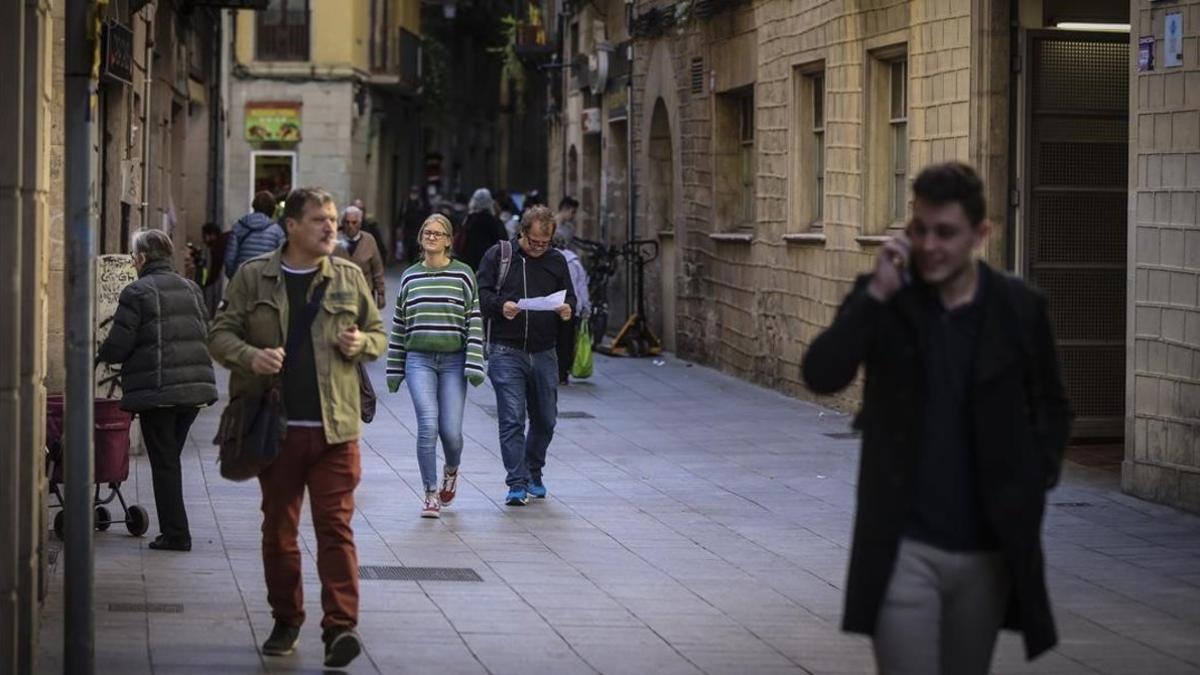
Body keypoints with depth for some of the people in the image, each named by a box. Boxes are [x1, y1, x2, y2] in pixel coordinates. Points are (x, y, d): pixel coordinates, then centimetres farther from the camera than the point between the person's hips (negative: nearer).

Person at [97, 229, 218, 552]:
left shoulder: (137, 292, -8)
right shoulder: (191, 289, 12)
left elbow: (117, 346, -11)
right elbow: (205, 334, 15)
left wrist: (100, 355, 10)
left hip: (156, 390, -6)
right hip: (195, 387, 6)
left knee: (163, 462, 1)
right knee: (171, 458, 16)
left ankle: (175, 533, 1)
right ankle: (174, 530, 18)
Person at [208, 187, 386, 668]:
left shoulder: (349, 277, 8)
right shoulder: (253, 277, 4)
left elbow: (379, 335, 17)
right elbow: (220, 334, 5)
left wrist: (361, 343, -6)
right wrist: (251, 357, -15)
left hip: (335, 428, 0)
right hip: (276, 427, 0)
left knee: (336, 525, -7)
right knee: (278, 528, 9)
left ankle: (341, 627, -12)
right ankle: (286, 621, 22)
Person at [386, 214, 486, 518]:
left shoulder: (463, 275, 3)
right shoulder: (410, 277, 10)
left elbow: (475, 321, 0)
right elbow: (399, 324, 15)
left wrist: (474, 365, -8)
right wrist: (394, 369, 14)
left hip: (453, 361, -1)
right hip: (419, 360, 1)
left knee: (451, 430, -3)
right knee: (428, 424, -14)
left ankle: (451, 470, 31)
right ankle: (431, 494, -5)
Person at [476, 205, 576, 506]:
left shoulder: (556, 261, 12)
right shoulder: (499, 255, 1)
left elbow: (570, 298, 17)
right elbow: (481, 294, -1)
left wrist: (568, 310, -6)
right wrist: (500, 306, -21)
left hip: (544, 353, 4)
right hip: (507, 351, -4)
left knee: (545, 418, 11)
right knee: (512, 418, -9)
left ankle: (533, 474, 30)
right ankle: (517, 484, -8)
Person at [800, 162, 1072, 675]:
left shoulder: (1019, 308, 0)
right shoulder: (882, 299, -3)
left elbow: (1051, 406, 13)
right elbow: (820, 377, -15)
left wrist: (1035, 483, 0)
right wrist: (876, 294, -20)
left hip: (988, 550, 2)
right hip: (904, 548, -2)